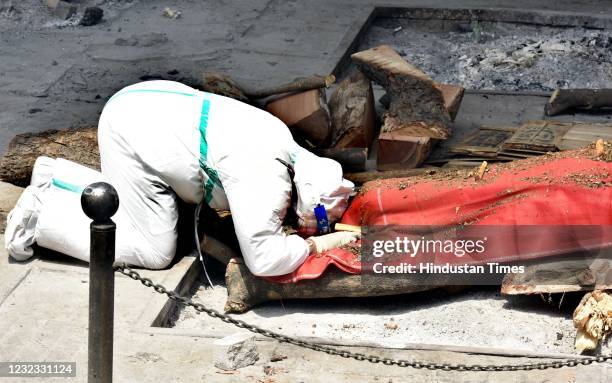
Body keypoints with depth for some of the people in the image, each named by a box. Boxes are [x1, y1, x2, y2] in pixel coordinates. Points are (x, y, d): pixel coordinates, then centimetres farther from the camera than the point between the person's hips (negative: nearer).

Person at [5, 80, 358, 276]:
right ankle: (44, 214, 3)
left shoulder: (285, 143, 4)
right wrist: (318, 244, -14)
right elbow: (263, 259, -28)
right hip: (134, 132, -9)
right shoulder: (266, 179, -24)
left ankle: (53, 176, 25)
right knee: (155, 251, -2)